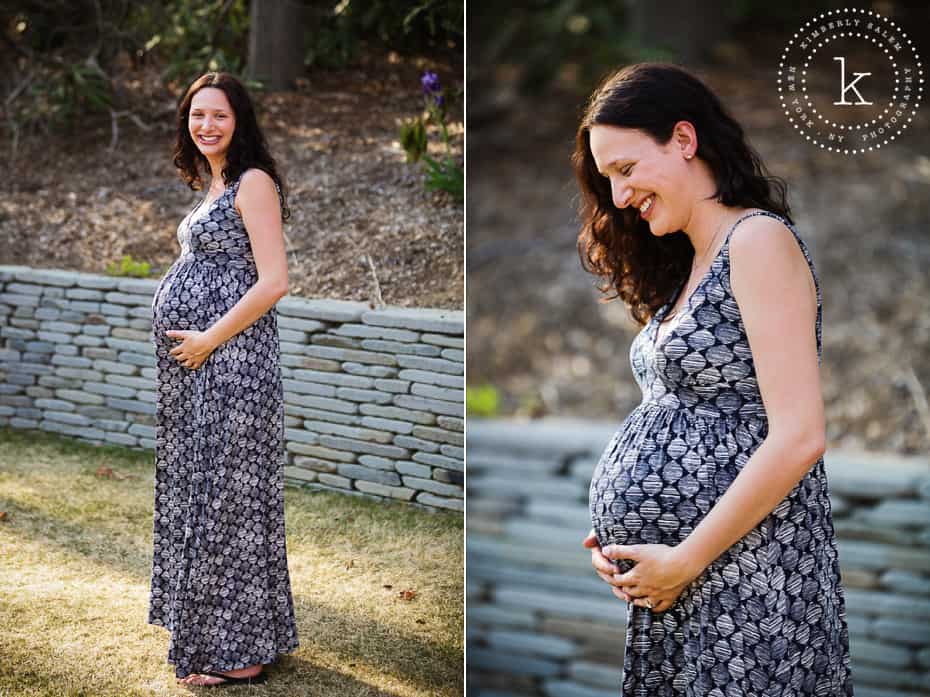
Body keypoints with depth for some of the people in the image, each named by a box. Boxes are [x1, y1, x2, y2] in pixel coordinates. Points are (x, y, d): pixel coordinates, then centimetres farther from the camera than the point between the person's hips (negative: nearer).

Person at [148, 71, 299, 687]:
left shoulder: (254, 182, -11)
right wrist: (186, 342, 10)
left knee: (226, 495, -3)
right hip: (195, 363, 10)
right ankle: (209, 632, 28)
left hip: (232, 359, -9)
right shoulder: (214, 186, 16)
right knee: (198, 489, 15)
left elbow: (274, 281, -19)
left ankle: (238, 653, 8)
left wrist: (209, 339, -16)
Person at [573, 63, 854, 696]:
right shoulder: (689, 266, 15)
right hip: (667, 585, 8)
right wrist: (620, 536, 4)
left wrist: (684, 560, -15)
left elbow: (798, 437, -19)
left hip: (742, 586, -8)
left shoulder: (759, 241, -12)